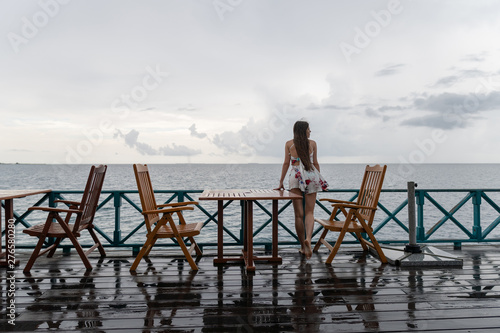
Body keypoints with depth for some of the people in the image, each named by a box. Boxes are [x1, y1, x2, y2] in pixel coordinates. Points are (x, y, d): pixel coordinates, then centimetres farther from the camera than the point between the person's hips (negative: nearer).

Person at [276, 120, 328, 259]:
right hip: (311, 176, 0)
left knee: (299, 214, 4)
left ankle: (303, 246, 8)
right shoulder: (312, 143, 6)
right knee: (309, 212, 3)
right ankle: (308, 238, -23)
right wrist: (319, 180, 18)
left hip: (295, 177, 0)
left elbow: (286, 163, 3)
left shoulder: (289, 144, 6)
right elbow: (315, 163, 7)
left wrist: (281, 182, 8)